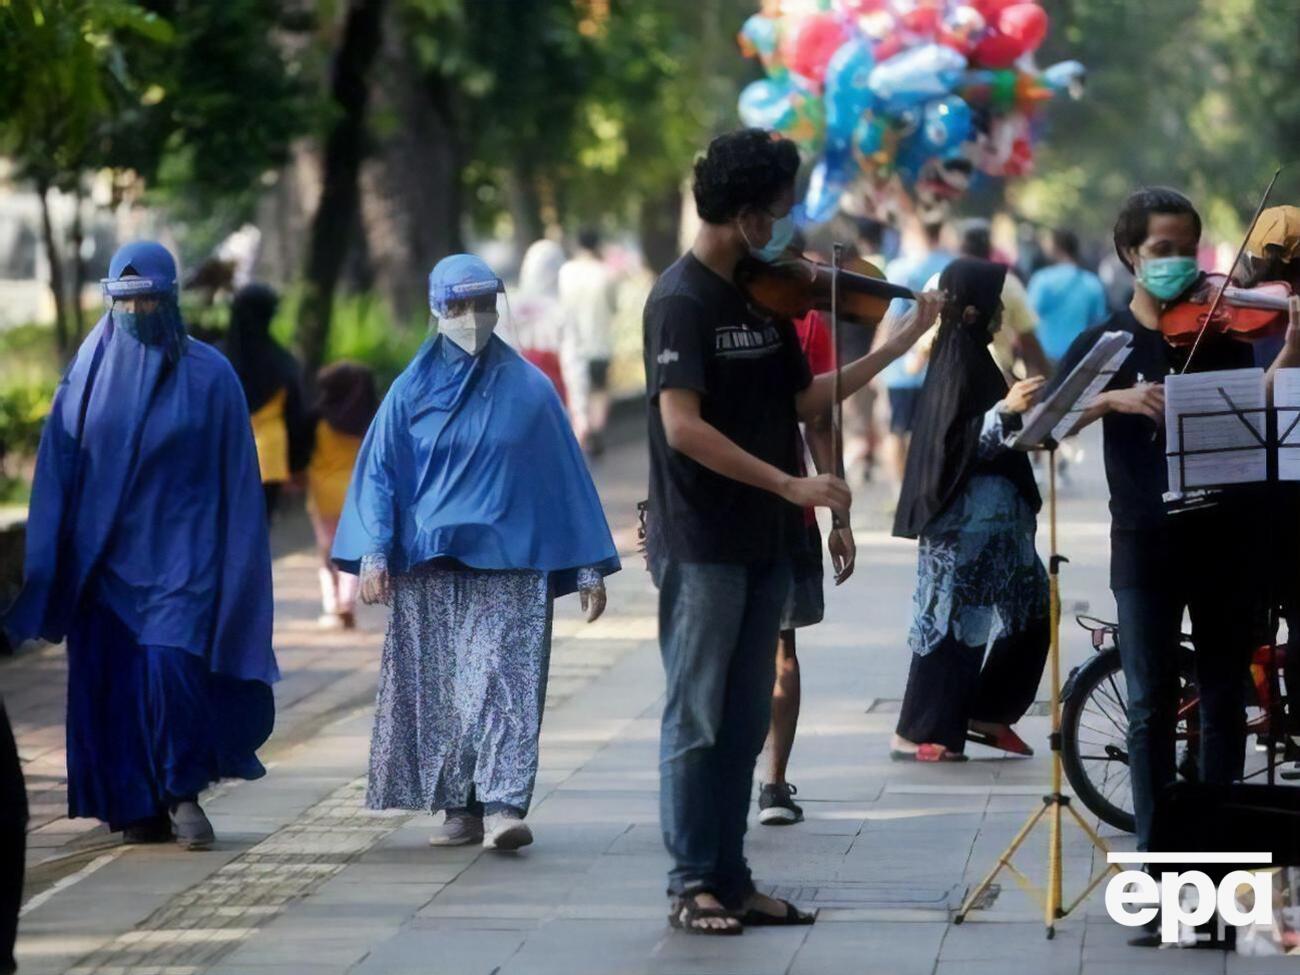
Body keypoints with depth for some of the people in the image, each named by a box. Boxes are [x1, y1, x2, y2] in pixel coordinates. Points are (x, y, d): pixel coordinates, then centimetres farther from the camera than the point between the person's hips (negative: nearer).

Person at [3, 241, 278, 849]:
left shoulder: (208, 376, 1)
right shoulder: (89, 374, 6)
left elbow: (234, 479, 2)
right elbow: (58, 472, 8)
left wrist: (232, 566, -3)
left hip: (179, 554, -3)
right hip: (105, 553, 3)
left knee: (173, 667, -17)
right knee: (112, 678, 0)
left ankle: (184, 793, -1)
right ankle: (139, 807, 11)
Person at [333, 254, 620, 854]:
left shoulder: (528, 389, 6)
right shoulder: (412, 391, 8)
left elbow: (565, 475, 7)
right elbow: (378, 473, 6)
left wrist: (590, 569, 5)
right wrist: (373, 555, -7)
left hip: (509, 564, -2)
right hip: (429, 569, 2)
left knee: (503, 683, -14)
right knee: (440, 689, 1)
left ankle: (502, 806, -21)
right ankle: (459, 808, 8)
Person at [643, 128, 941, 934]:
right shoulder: (682, 300, -14)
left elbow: (807, 402, 11)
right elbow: (683, 428, -22)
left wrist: (901, 343, 4)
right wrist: (790, 484, -25)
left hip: (764, 543, 8)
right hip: (701, 544, -8)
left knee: (746, 722, 10)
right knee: (697, 719, -1)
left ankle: (731, 878, 15)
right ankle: (693, 884, 4)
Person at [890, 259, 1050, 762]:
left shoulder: (972, 357, 13)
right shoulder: (957, 364, -15)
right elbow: (953, 441, -21)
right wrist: (1005, 409, -31)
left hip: (994, 513, 10)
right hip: (964, 514, -10)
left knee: (1027, 609, 11)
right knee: (953, 622, -4)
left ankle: (988, 713, 20)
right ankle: (917, 734, 2)